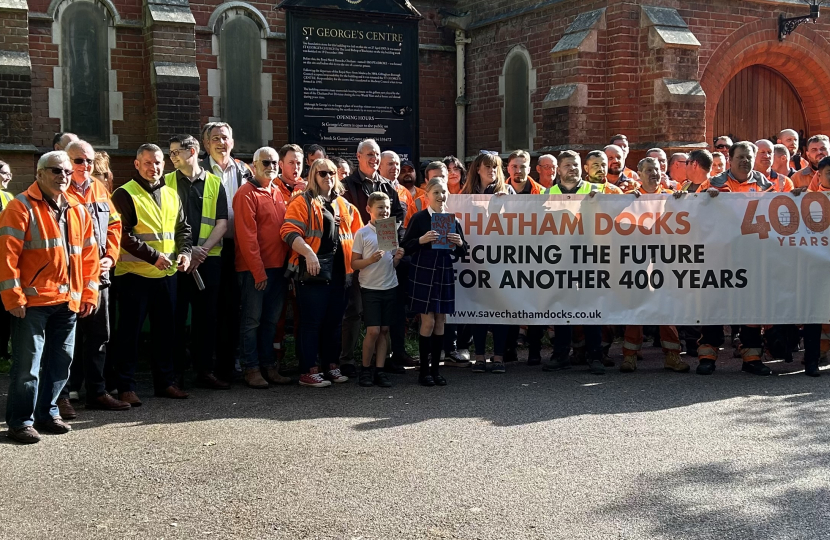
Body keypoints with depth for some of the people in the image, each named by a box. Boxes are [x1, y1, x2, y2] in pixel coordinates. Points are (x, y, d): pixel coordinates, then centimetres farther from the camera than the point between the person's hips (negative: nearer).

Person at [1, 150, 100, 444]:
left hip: (68, 302, 6)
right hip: (32, 302, -6)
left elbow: (89, 255, 17)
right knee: (27, 363, -3)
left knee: (60, 361, 12)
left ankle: (47, 412, 26)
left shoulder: (77, 210, 13)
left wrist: (89, 293, 12)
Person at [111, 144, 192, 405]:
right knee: (130, 331, 0)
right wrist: (153, 257, -17)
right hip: (135, 274, -6)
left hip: (167, 274, 6)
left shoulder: (171, 194, 13)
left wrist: (184, 251, 0)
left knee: (165, 329, 13)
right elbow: (124, 235, -13)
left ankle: (165, 381, 23)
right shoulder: (125, 194, -6)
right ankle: (126, 387, 7)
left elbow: (183, 228, 18)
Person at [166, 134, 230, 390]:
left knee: (206, 316, 5)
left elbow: (221, 223, 2)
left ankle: (205, 371, 14)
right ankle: (175, 372, 9)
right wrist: (186, 249, -11)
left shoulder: (214, 183, 7)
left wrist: (202, 250, -11)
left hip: (208, 259, 1)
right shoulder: (166, 182, 6)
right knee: (176, 316, 1)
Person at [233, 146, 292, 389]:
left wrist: (287, 264, 8)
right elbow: (247, 235, -13)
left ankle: (268, 366, 18)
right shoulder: (246, 194, -8)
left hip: (278, 267, 7)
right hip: (254, 270, -7)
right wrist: (258, 271, -16)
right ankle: (251, 369, 5)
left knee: (271, 320, 12)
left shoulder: (278, 193, 15)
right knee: (252, 321, -1)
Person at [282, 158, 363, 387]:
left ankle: (331, 366, 22)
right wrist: (308, 253, -26)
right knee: (313, 321, -4)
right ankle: (309, 372, 1)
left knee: (334, 321, 12)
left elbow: (358, 233, 22)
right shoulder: (303, 202, -3)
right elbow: (289, 231, -14)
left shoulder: (344, 205, 17)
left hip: (339, 271, 6)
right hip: (313, 271, -6)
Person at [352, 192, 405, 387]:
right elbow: (354, 264, -5)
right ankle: (365, 369, 8)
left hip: (390, 287, 5)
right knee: (373, 331, -8)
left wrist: (397, 258, -5)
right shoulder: (362, 233, -5)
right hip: (370, 288, -4)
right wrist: (371, 260, -22)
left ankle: (379, 371, 12)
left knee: (384, 330, 6)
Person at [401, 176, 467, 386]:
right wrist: (421, 240, -23)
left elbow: (462, 253, 9)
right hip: (423, 274, -4)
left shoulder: (453, 220, 6)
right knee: (428, 321, -4)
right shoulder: (419, 218, -5)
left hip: (444, 274, 4)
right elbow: (406, 247, -7)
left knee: (440, 321, 7)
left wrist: (459, 243, -12)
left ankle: (435, 369, 16)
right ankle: (424, 370, 7)